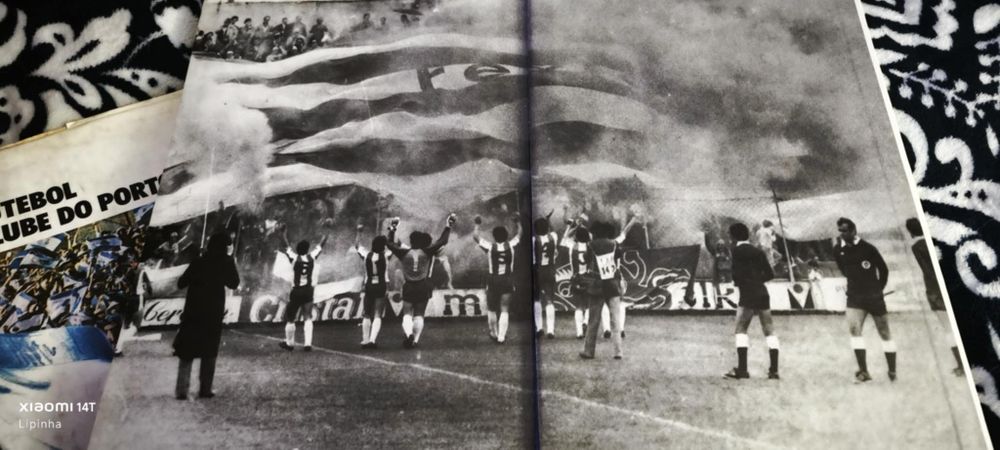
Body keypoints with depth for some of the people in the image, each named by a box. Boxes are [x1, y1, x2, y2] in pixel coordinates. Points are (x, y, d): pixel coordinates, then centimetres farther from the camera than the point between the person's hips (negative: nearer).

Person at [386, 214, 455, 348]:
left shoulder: (404, 253, -1)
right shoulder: (427, 252, -4)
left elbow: (389, 243, 12)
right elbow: (442, 241, -2)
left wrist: (392, 230, 22)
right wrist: (448, 227, 6)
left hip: (408, 287, 0)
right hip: (424, 288, 0)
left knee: (407, 313, 8)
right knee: (419, 314, 8)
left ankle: (408, 333, -18)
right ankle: (415, 340, 2)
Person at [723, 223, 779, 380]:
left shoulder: (737, 251, -3)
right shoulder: (758, 252, 13)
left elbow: (737, 274, -11)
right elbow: (770, 274, 12)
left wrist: (736, 282, 10)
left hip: (748, 294, -5)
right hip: (763, 293, 5)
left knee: (741, 329, 0)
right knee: (769, 331, 7)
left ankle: (741, 369, -8)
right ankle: (774, 370, 5)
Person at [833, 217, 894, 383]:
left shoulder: (868, 248, -13)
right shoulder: (837, 250, -3)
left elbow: (884, 270, 0)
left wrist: (878, 289, 10)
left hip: (874, 296, -2)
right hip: (854, 297, 2)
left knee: (884, 333, 9)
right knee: (854, 328, -18)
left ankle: (892, 371, 23)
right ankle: (863, 371, -14)